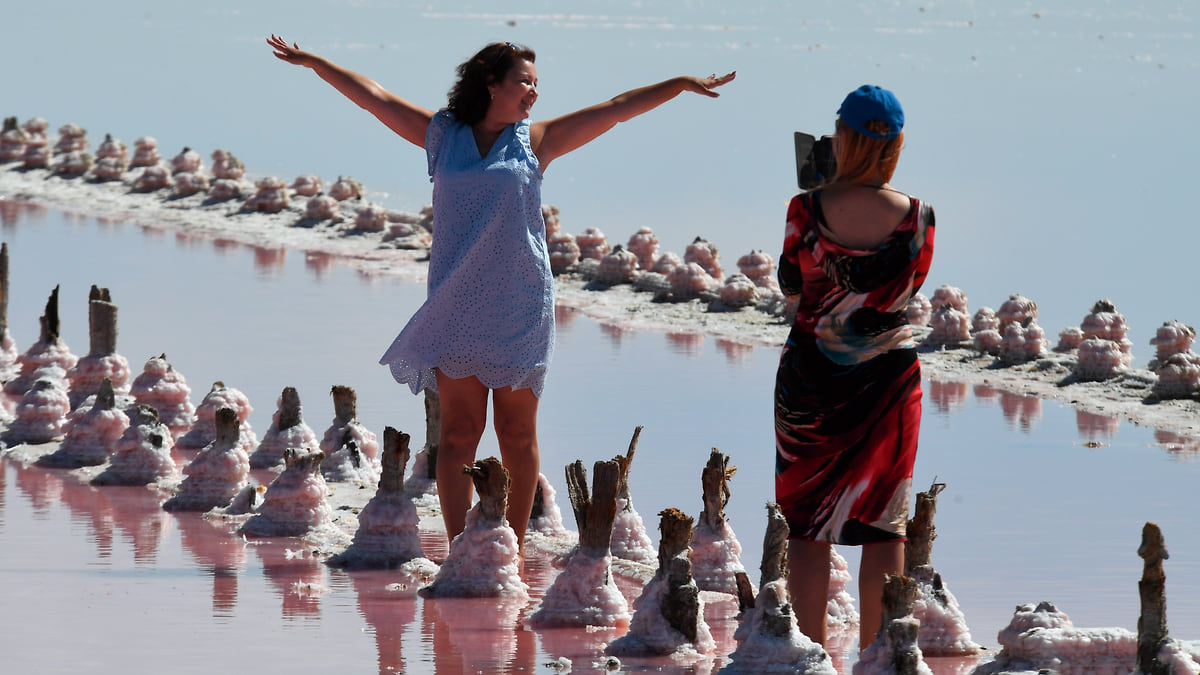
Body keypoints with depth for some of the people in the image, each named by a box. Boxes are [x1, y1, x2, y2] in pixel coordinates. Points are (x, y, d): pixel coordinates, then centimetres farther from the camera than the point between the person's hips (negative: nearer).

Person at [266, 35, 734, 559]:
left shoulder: (535, 141, 6)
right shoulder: (443, 135, 7)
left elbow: (617, 109, 7)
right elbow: (372, 96, 12)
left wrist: (681, 84, 7)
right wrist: (313, 62, 15)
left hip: (520, 308, 0)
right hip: (456, 304, 0)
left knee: (517, 433, 2)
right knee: (458, 431, -3)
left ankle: (514, 550, 12)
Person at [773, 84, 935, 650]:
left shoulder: (807, 211, -14)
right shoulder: (917, 218, -10)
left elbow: (791, 286, 0)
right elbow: (910, 286, 5)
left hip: (811, 373, -1)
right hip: (888, 375, 1)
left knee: (807, 521, 9)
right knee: (884, 523, 10)